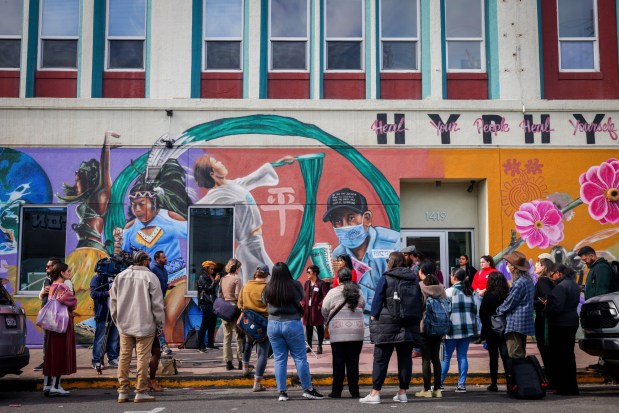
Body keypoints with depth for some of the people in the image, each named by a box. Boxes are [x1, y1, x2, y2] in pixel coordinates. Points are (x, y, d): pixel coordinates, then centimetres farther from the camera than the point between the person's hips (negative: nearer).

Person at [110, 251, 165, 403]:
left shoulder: (121, 276, 7)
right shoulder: (150, 276, -7)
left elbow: (113, 300, 11)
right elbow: (157, 303, -7)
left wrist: (117, 320, 20)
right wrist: (160, 325, 1)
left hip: (124, 324, 5)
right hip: (145, 325, -5)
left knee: (124, 357, 9)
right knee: (142, 358, 0)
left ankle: (123, 392, 13)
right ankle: (141, 392, 3)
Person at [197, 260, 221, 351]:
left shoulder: (212, 277, 18)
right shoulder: (202, 278, -5)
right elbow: (208, 289, -14)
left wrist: (218, 280, 5)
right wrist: (215, 281, -11)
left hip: (213, 303, 8)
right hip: (206, 304, -8)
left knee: (212, 324, 10)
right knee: (204, 325, -7)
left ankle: (210, 343, 18)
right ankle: (201, 345, -5)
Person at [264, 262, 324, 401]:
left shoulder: (268, 289, -5)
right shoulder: (295, 285, -11)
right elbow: (302, 297, 6)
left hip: (273, 325, 3)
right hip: (292, 324, -3)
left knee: (279, 359, 8)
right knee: (300, 357, 6)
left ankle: (282, 392, 10)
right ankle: (308, 389, 12)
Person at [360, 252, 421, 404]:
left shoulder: (385, 278, -5)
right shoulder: (414, 278, 9)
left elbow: (377, 300, -6)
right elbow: (419, 301, 13)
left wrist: (373, 317, 2)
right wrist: (417, 319, 18)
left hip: (387, 324, -4)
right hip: (409, 326, 4)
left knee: (380, 359, -1)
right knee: (405, 358, 8)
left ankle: (375, 393, -3)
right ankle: (403, 392, 10)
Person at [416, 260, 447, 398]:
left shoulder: (419, 286, -9)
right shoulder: (440, 287, 4)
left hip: (423, 327, -4)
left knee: (426, 358, 0)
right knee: (436, 358, 10)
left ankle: (427, 389, 1)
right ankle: (437, 389, 10)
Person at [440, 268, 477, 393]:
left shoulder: (450, 291, -5)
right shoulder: (469, 292, 12)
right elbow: (474, 309, 13)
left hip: (453, 328, -5)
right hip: (467, 328, 5)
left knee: (446, 357, 1)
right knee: (463, 356, 5)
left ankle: (439, 383, 2)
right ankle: (461, 384, 1)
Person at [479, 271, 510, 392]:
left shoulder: (488, 296, -11)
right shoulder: (508, 294, -2)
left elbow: (482, 313, -6)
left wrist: (485, 326, 7)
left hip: (491, 330, -3)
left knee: (493, 356, 5)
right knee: (506, 356, 6)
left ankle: (494, 383, 6)